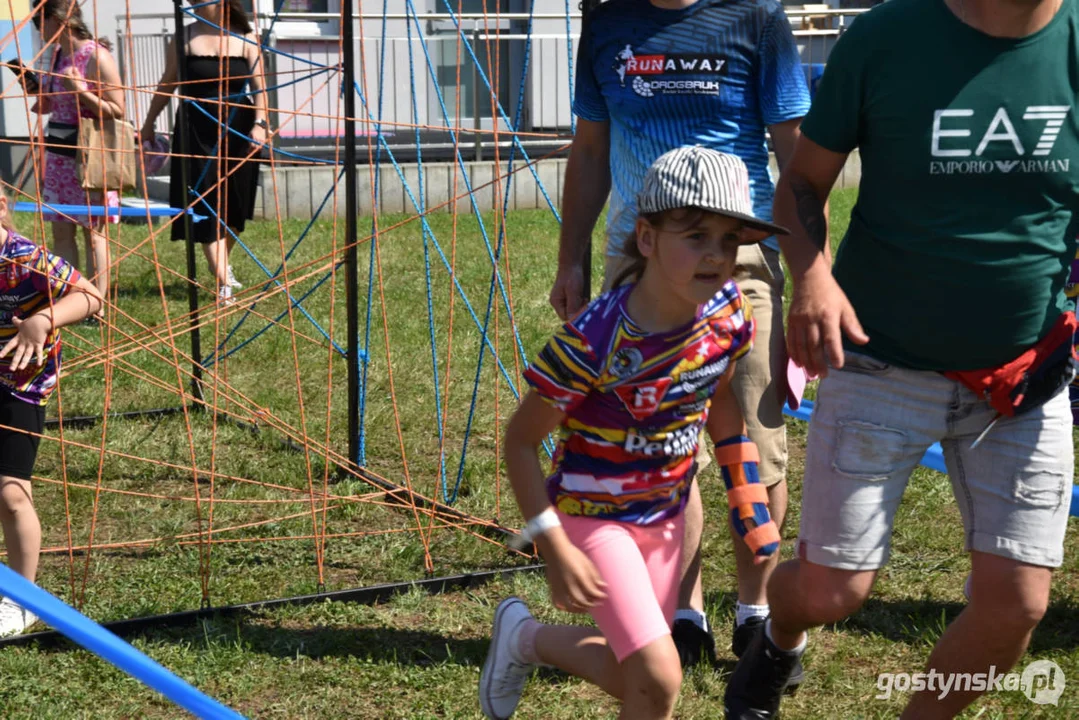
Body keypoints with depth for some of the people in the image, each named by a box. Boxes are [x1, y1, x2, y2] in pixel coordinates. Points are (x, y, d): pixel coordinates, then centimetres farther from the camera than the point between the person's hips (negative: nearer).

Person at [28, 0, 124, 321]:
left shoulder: (96, 56, -14)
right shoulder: (58, 54, 10)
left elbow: (117, 112, -15)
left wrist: (79, 90, -23)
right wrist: (37, 93, 5)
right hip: (58, 152, 8)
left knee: (93, 231, -1)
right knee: (61, 231, 7)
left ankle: (96, 309, 5)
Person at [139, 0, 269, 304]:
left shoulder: (245, 37, 1)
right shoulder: (185, 38, 1)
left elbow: (258, 84, -1)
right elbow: (168, 84, 9)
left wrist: (260, 122, -13)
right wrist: (149, 123, 12)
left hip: (237, 131, 1)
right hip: (197, 131, -1)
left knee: (234, 204, 11)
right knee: (206, 205, -7)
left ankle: (222, 264, 35)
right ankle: (224, 285, -8)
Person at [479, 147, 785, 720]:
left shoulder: (727, 314, -13)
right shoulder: (593, 343, -31)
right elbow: (520, 442, -20)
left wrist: (750, 506, 11)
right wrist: (555, 549, -24)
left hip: (667, 511, 6)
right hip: (593, 513, -6)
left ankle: (527, 638, 42)